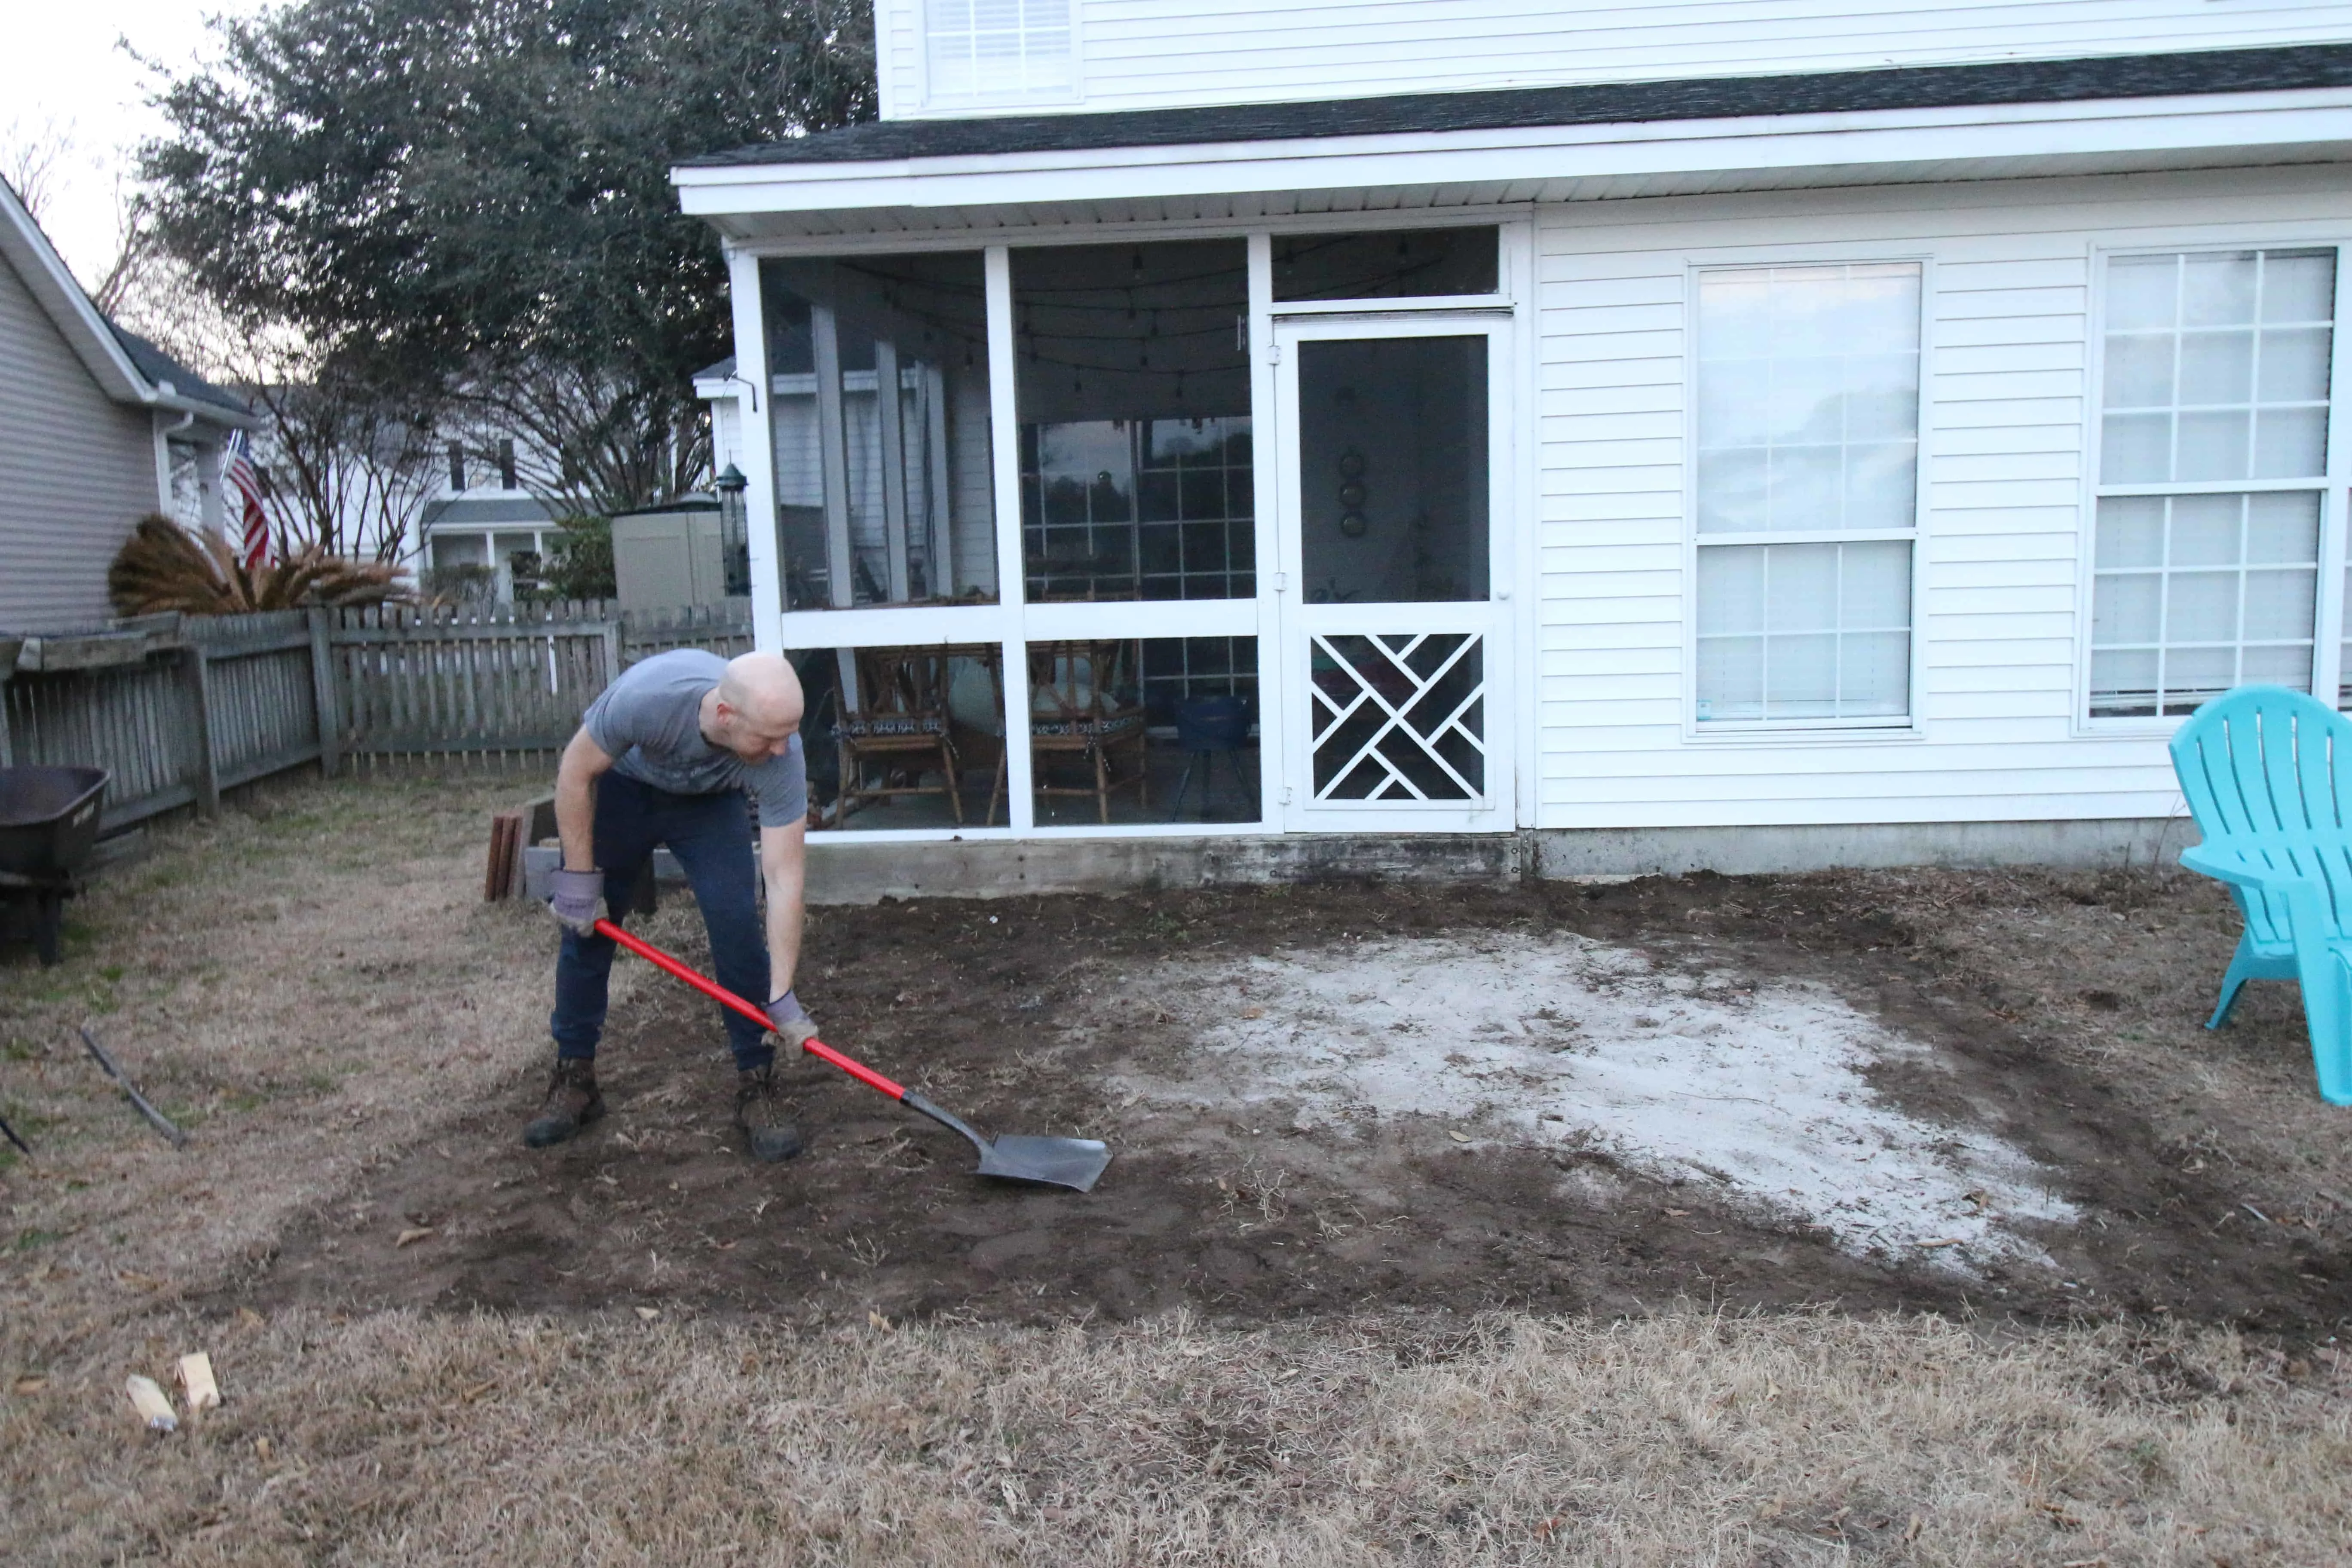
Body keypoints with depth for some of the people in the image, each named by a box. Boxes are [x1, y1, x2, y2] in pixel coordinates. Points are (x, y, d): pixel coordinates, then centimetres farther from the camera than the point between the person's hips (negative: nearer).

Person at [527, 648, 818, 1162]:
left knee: (738, 926, -15)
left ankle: (757, 1086, -2)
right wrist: (579, 876, -17)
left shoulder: (782, 759, -36)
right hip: (620, 783, 0)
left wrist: (782, 993, -31)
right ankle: (573, 1078, 19)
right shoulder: (647, 695, -42)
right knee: (586, 928, 1)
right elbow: (576, 773, -23)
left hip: (709, 801, 0)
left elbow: (785, 876, -31)